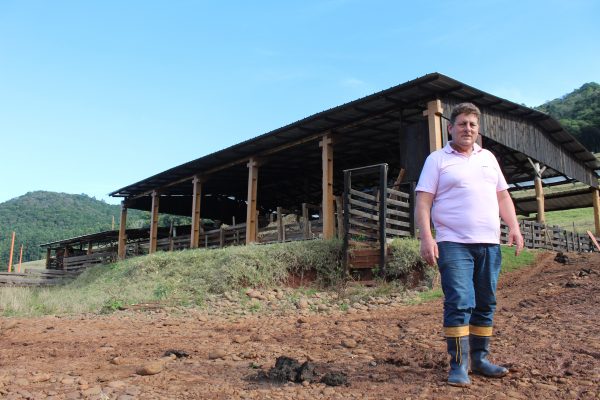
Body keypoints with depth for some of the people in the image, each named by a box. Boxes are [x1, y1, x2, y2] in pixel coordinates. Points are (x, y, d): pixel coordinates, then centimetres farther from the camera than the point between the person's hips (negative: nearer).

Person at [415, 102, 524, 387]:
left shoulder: (488, 158, 18)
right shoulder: (437, 159, 2)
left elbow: (502, 196, 21)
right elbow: (423, 201, -5)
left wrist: (514, 227, 8)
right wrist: (426, 237, -15)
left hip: (489, 244, 6)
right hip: (454, 243, -5)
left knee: (486, 304, 9)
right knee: (459, 303, -11)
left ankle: (479, 359, 21)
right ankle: (458, 365, -2)